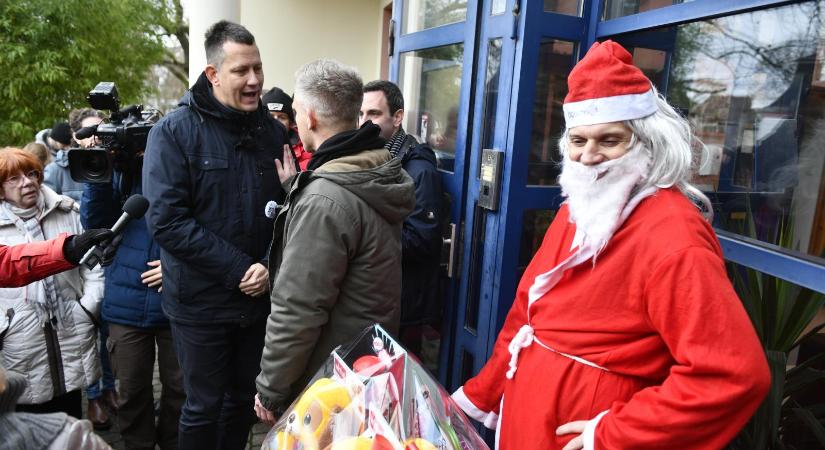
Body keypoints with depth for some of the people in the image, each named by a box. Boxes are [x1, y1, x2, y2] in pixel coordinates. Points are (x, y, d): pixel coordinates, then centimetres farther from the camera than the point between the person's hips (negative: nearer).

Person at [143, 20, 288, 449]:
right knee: (204, 407, 11)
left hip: (258, 297, 4)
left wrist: (269, 267, -12)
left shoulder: (273, 130, 2)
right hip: (200, 302, -3)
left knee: (244, 399, 19)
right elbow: (166, 221, -18)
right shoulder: (174, 131, -10)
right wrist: (240, 268, -20)